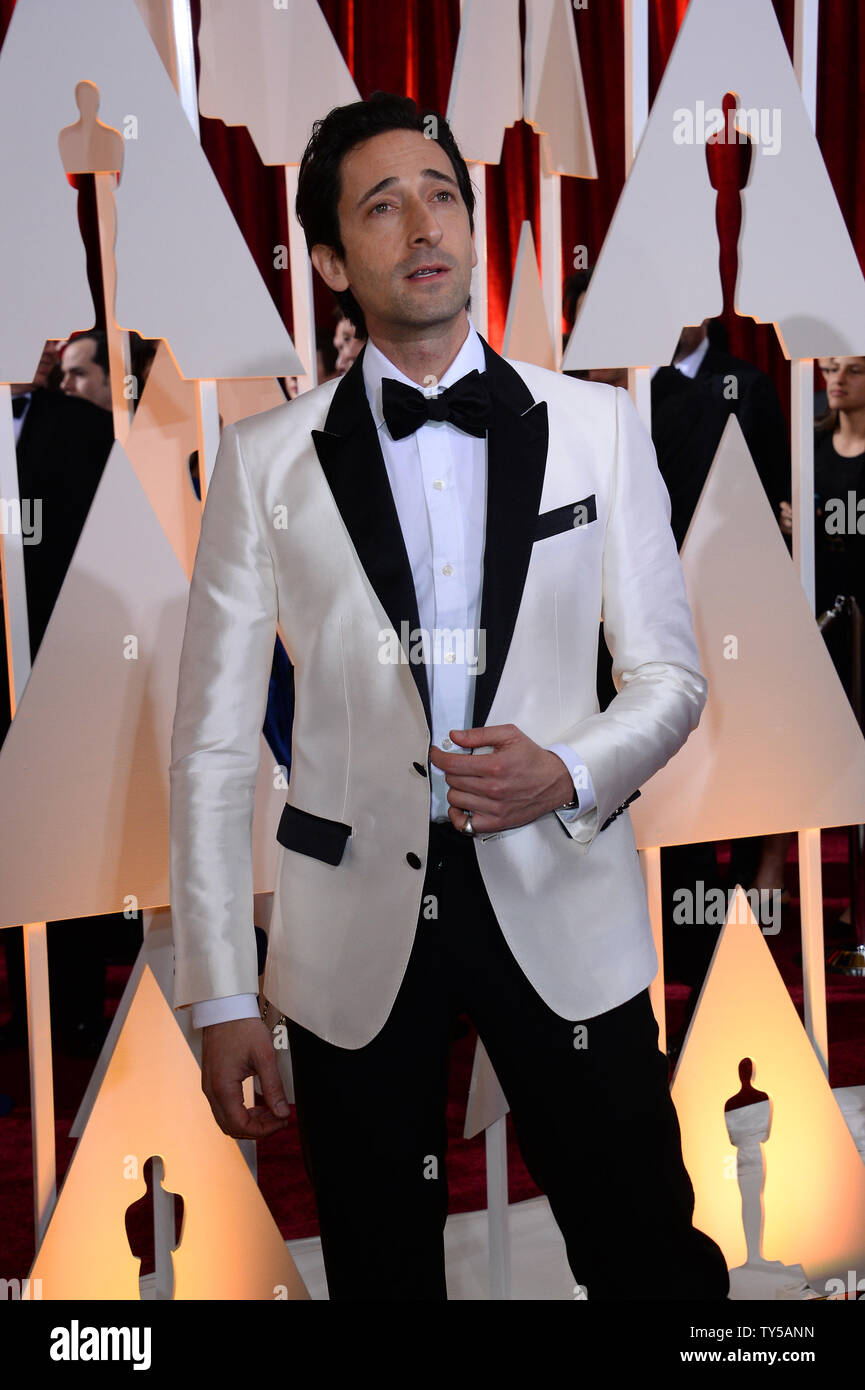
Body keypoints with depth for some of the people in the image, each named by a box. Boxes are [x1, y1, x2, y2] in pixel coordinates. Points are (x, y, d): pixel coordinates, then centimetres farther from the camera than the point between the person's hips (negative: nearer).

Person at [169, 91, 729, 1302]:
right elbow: (213, 741, 0)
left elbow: (669, 676, 6)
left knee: (654, 1263, 9)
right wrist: (222, 997, -2)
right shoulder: (267, 459, 0)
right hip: (356, 926, 0)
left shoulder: (597, 426, 3)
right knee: (380, 1273, 17)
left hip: (562, 913, 0)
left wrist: (567, 774, -16)